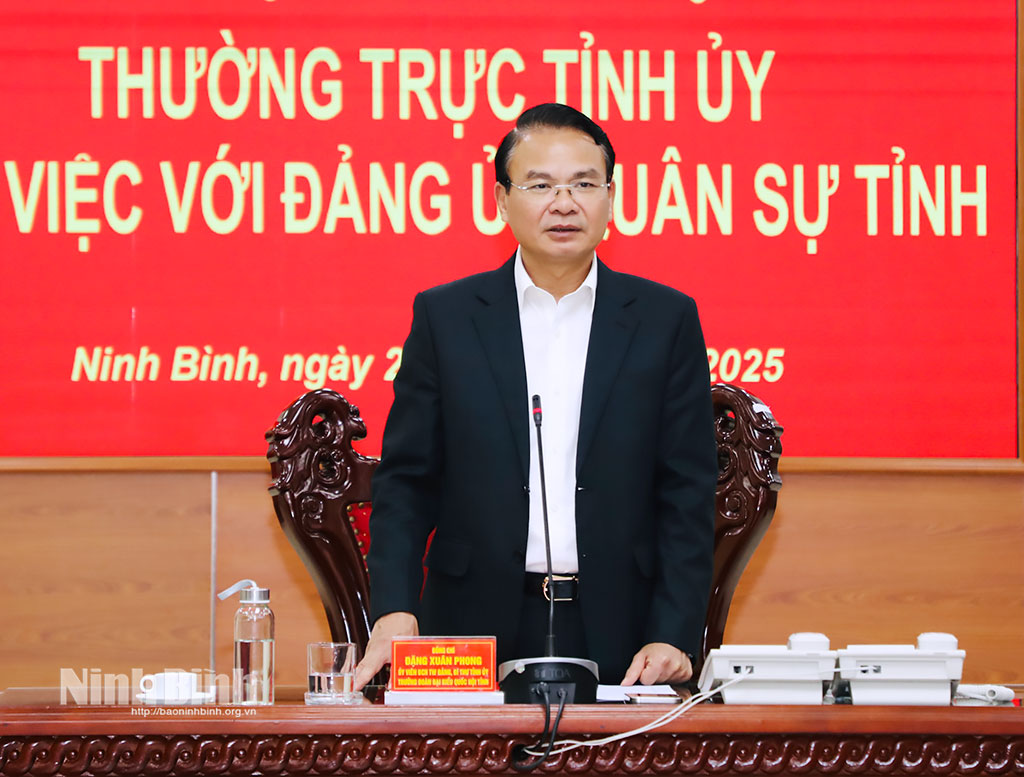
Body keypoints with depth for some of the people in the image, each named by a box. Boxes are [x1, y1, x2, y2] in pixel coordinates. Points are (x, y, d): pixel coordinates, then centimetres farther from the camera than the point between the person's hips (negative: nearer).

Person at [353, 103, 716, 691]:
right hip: (477, 632, 0)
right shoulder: (445, 317, 6)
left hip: (619, 642, 0)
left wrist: (673, 637, -7)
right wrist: (394, 611, -10)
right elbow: (406, 482, 5)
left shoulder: (667, 320, 5)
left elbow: (688, 495, 3)